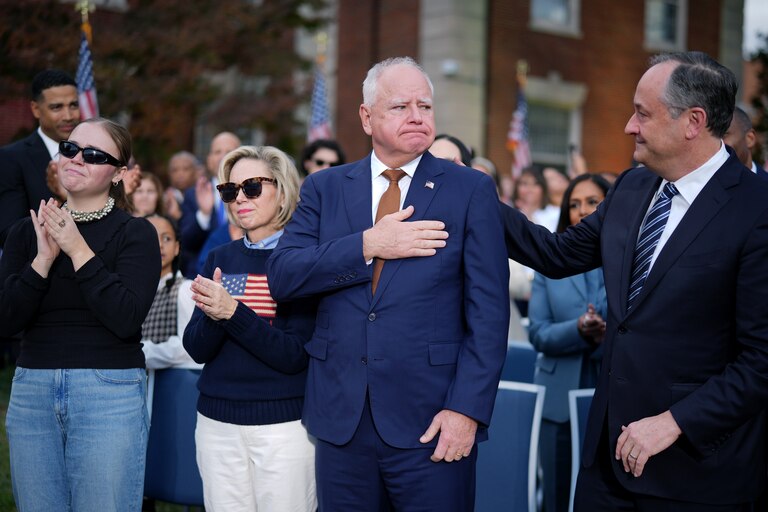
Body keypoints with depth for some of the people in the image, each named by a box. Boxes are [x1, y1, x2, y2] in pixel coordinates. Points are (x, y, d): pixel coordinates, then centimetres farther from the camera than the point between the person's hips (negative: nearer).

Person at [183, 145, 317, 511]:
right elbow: (197, 349, 2)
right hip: (217, 422, 4)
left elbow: (295, 356, -14)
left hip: (284, 424, -4)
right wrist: (213, 315, -19)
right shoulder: (220, 258, 7)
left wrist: (233, 311, -24)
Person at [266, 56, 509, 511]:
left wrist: (467, 409, -12)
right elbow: (281, 276, -3)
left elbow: (489, 312, -4)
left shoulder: (471, 190, 1)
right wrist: (368, 245, -14)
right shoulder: (324, 188, 8)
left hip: (430, 421, -2)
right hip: (340, 419, 3)